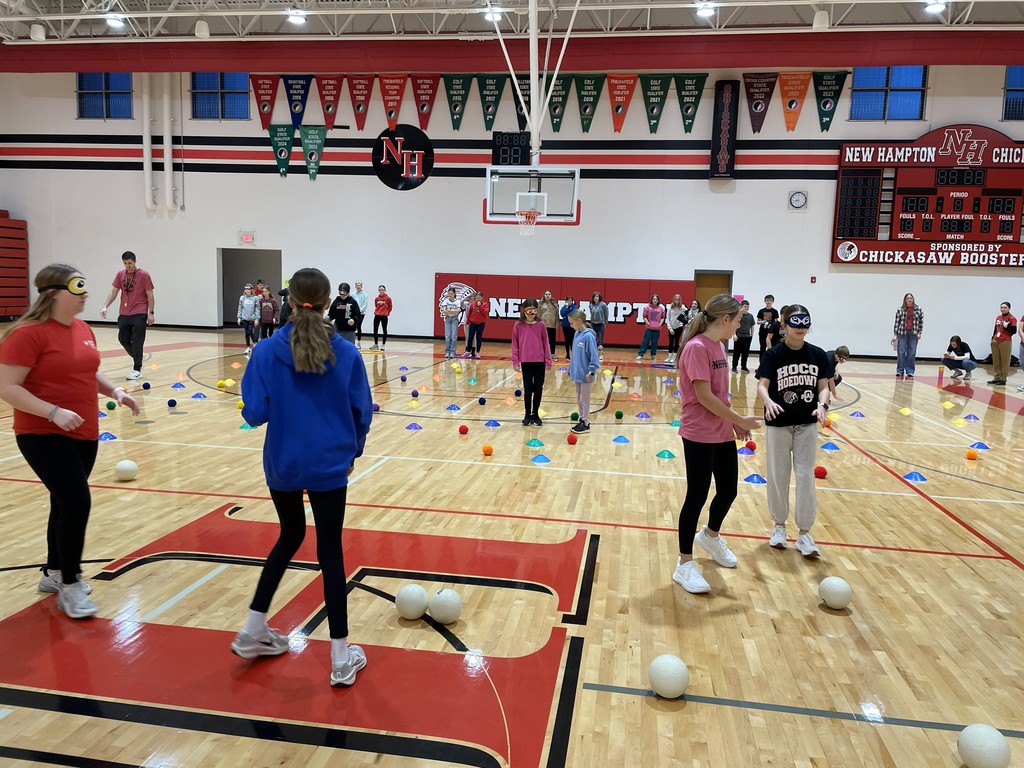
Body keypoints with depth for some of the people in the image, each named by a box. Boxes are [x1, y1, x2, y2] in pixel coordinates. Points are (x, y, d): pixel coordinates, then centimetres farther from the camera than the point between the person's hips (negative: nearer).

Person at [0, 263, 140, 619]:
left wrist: (116, 392, 4)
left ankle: (53, 572, 35)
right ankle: (69, 585, 4)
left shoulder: (82, 329, 8)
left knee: (65, 504, 17)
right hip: (44, 436, -8)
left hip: (84, 434, 8)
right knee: (76, 503, -13)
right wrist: (53, 412, -27)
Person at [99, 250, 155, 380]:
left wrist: (151, 313, -7)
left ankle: (137, 370, 0)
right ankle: (137, 358, 31)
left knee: (137, 342, -5)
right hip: (124, 314, 5)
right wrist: (105, 306, -5)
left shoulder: (144, 275, -6)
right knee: (123, 339, 6)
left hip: (139, 314, -5)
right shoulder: (120, 274, 7)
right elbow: (113, 292, 8)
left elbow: (150, 295, -4)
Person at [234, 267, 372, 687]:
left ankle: (253, 631, 31)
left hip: (282, 465, 1)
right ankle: (341, 658, 13)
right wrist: (353, 451, 14)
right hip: (329, 466, -1)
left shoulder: (267, 352, -9)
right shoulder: (346, 352, -8)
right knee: (330, 551, 8)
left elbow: (254, 413, -9)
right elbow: (362, 411, -2)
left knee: (290, 537, 24)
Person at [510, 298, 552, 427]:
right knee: (528, 388, 6)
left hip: (539, 362, 1)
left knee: (538, 388, 6)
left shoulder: (541, 325, -1)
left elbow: (545, 344, 2)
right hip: (526, 362, -1)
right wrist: (515, 362, -1)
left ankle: (535, 414, 20)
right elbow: (515, 345, 1)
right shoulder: (518, 326, -2)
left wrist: (548, 362, 0)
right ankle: (527, 415, 18)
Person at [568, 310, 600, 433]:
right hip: (577, 372, 8)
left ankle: (586, 424, 15)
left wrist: (591, 371, -20)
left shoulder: (588, 336, -19)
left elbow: (593, 355, -19)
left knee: (584, 400, 4)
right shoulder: (576, 334, 5)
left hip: (585, 374, -8)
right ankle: (581, 420, 29)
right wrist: (571, 368, 15)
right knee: (579, 399, 17)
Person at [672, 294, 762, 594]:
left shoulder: (718, 346, 9)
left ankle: (710, 537, 45)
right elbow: (704, 396, -21)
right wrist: (739, 420, -13)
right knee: (697, 496, -1)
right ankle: (685, 566, 12)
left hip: (722, 433, 9)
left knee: (728, 490, 17)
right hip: (699, 436, -9)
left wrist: (734, 422, 8)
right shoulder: (697, 347, -19)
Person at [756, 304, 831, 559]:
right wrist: (769, 402, -38)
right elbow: (762, 386, -16)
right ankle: (780, 524, 27)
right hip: (778, 424, -2)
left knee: (806, 476, 3)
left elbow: (823, 386, 0)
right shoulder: (773, 354, -8)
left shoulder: (818, 355, 0)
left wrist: (822, 405, -21)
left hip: (807, 424, 2)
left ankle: (804, 533, 13)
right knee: (778, 475, 9)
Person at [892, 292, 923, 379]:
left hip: (913, 334, 1)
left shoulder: (919, 310, 3)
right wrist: (895, 334, -3)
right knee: (901, 353, -2)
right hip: (902, 333, -1)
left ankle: (910, 372, 7)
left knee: (911, 354, 1)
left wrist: (919, 333, 1)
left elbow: (921, 322, 7)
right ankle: (900, 372, 4)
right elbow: (896, 322, 0)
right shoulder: (900, 310, -1)